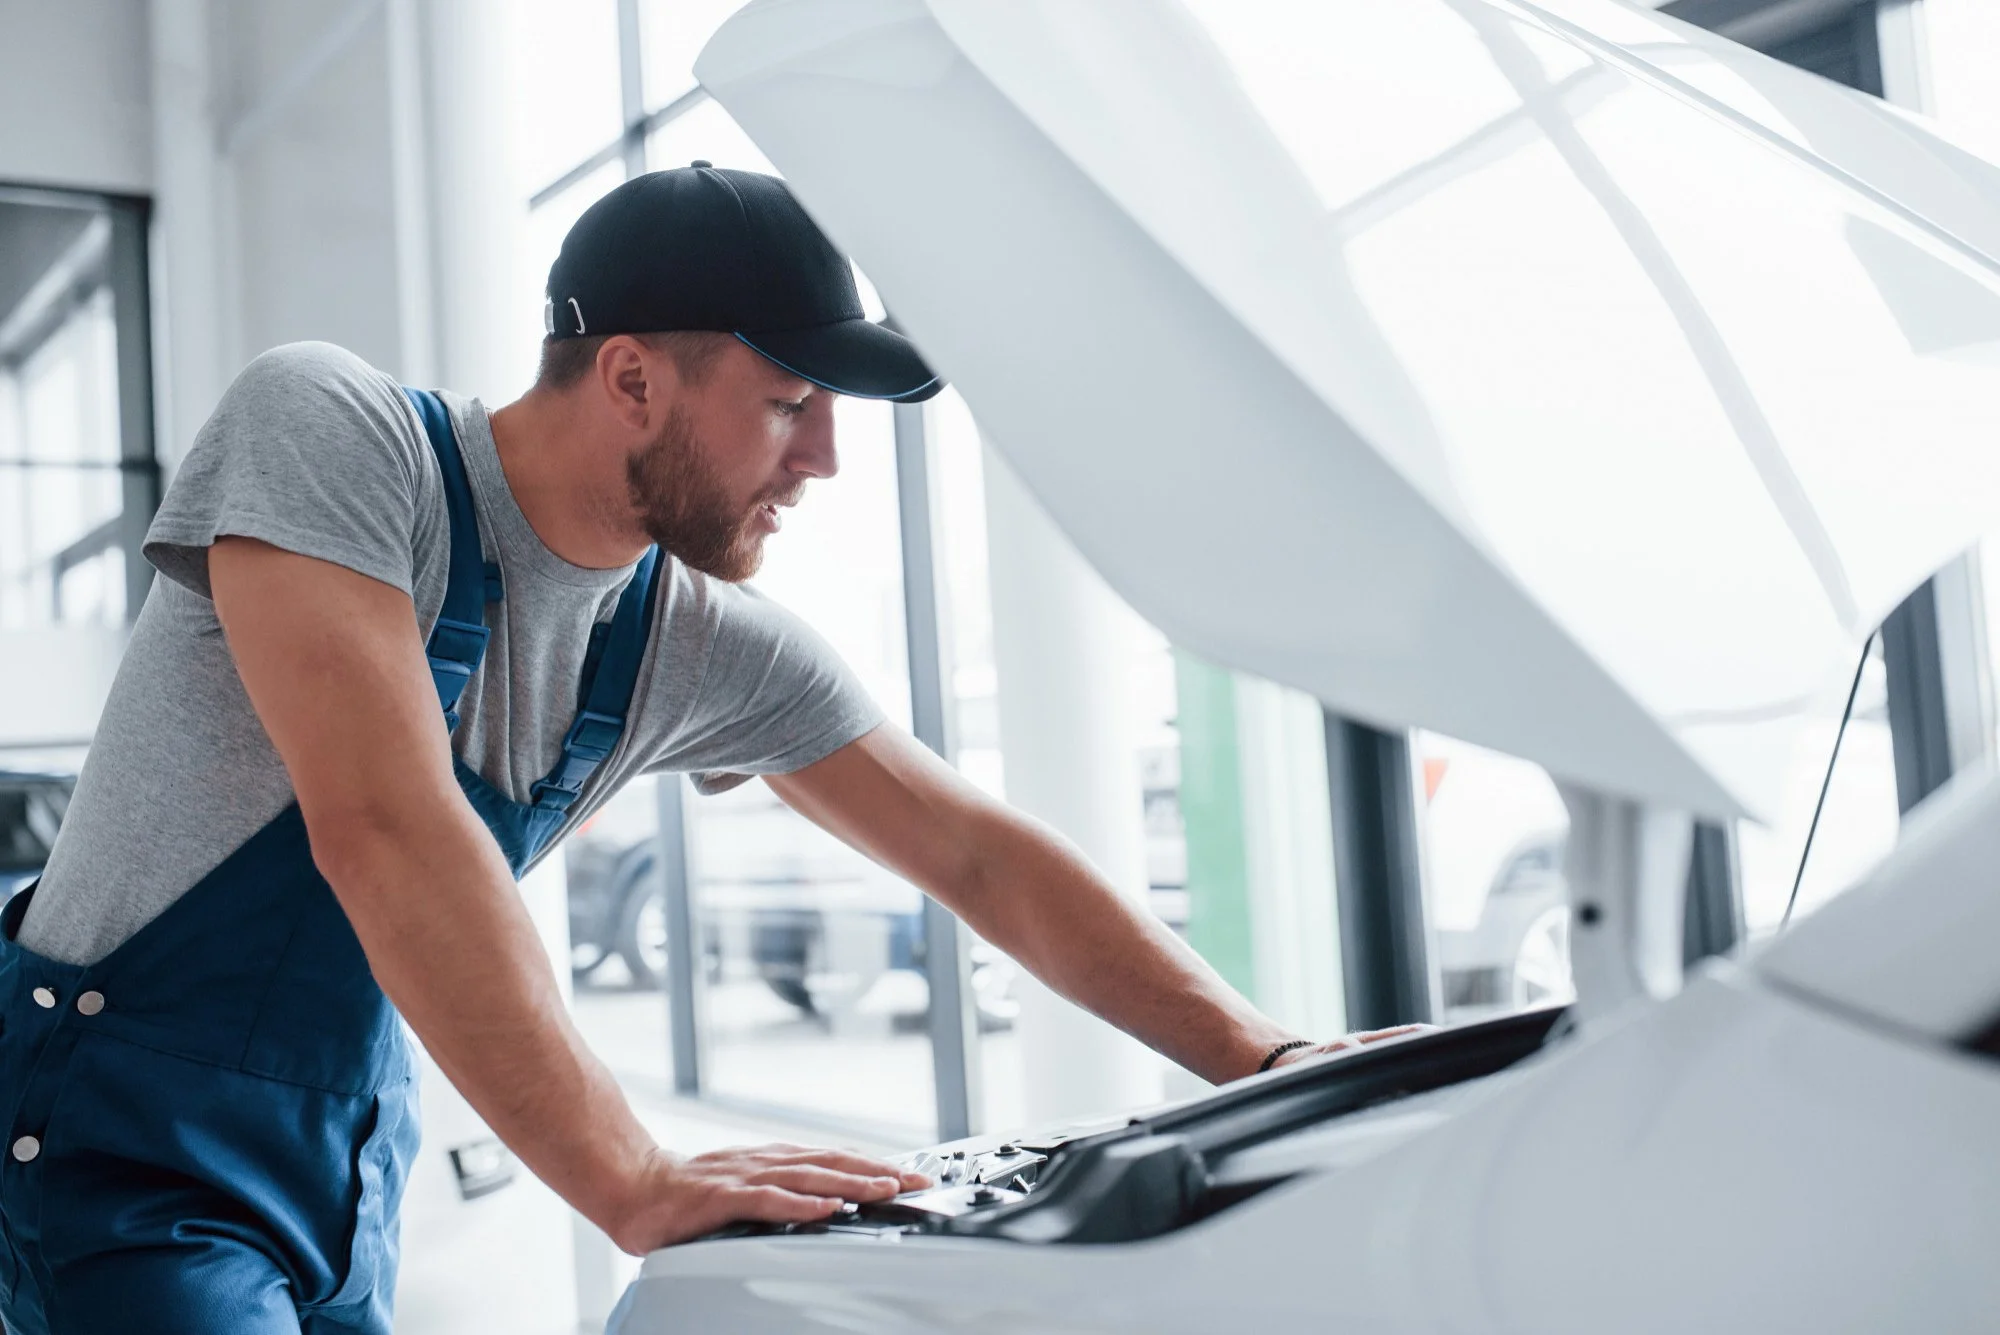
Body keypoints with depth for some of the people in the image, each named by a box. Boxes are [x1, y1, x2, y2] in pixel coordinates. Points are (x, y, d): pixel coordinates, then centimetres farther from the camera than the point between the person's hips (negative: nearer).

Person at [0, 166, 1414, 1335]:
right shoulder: (332, 432, -22)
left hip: (349, 1150, 6)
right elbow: (383, 826, -34)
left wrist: (1273, 1061, -9)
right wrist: (636, 1181, -39)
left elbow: (977, 855, -2)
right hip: (117, 1131, -5)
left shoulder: (706, 647, -6)